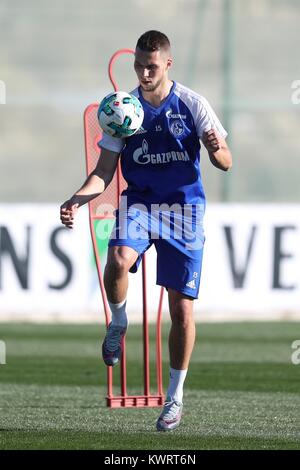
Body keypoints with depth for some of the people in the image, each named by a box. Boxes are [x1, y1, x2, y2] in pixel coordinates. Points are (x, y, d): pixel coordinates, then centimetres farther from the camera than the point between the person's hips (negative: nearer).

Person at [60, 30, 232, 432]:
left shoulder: (192, 104, -5)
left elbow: (226, 164, -3)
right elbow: (104, 172, 2)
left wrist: (217, 149, -27)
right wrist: (77, 199, -17)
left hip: (184, 207, -1)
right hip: (139, 201, 1)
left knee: (182, 309, -1)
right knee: (118, 259, -34)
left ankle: (175, 397, 16)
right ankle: (118, 321, -2)